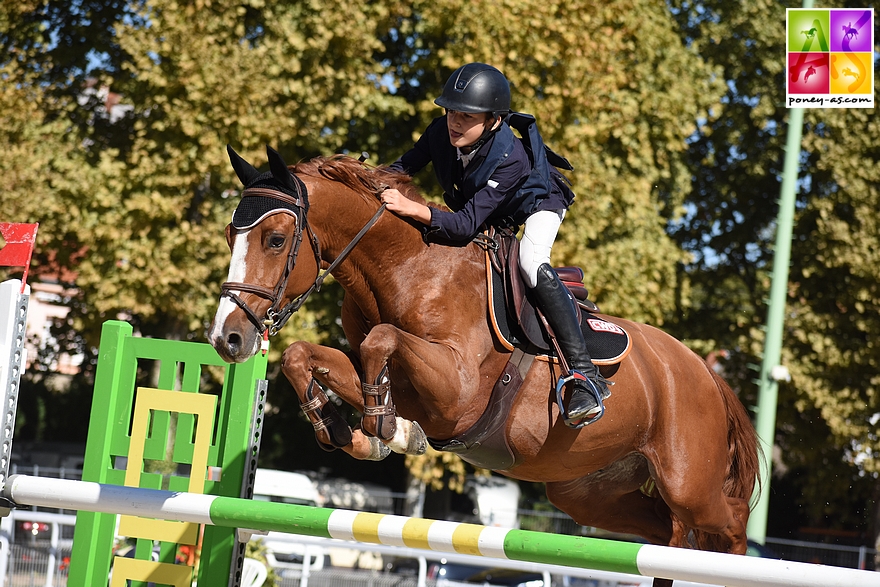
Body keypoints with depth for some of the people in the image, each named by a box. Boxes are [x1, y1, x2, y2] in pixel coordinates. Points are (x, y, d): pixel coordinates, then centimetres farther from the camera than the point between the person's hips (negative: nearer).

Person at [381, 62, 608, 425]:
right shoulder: (440, 133, -27)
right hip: (485, 214, 8)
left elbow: (466, 226, -47)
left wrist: (414, 209, -60)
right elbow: (403, 168, -6)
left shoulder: (509, 158, -42)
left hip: (537, 204, -8)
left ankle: (586, 375, -37)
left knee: (530, 263, -34)